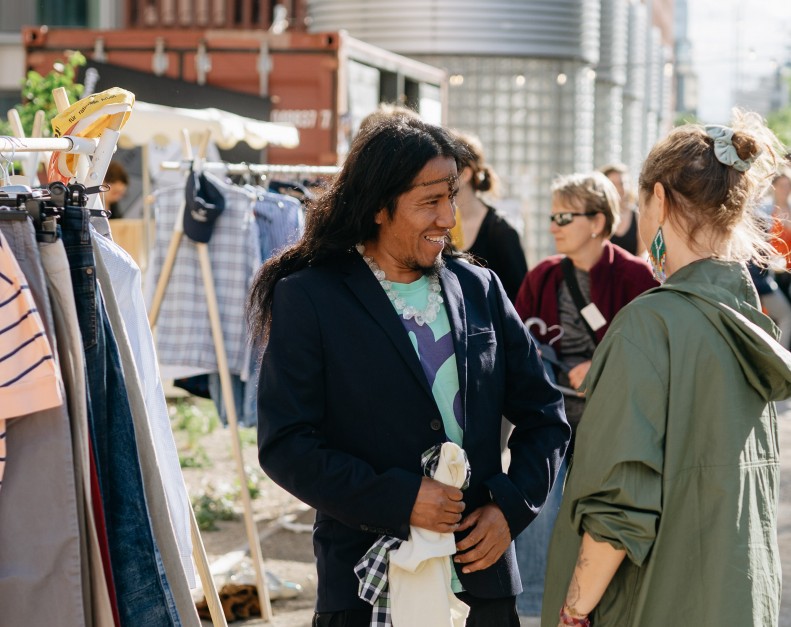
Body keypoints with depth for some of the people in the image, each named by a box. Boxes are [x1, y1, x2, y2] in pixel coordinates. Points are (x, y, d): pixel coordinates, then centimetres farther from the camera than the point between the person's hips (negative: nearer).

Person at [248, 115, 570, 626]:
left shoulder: (479, 288, 7)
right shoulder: (307, 298, -6)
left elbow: (544, 414, 11)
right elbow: (284, 445, -11)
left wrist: (512, 506, -4)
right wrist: (398, 498, -18)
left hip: (481, 569, 4)